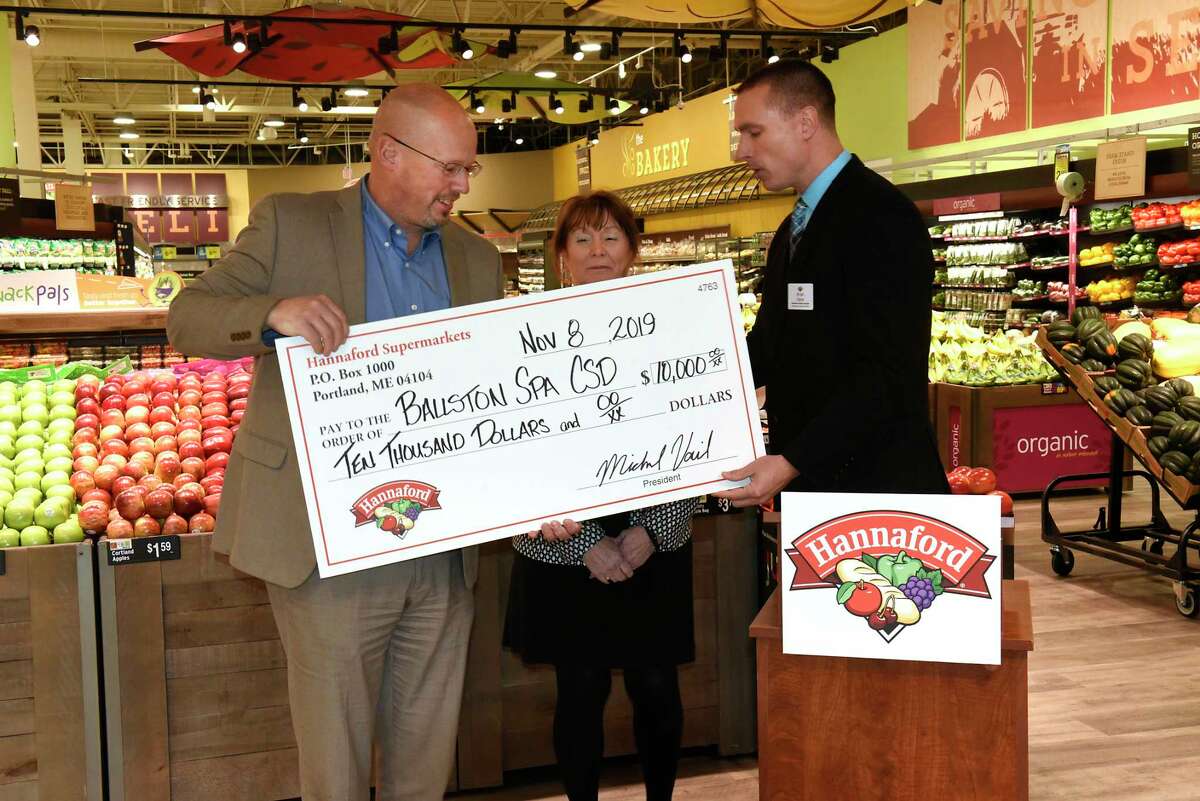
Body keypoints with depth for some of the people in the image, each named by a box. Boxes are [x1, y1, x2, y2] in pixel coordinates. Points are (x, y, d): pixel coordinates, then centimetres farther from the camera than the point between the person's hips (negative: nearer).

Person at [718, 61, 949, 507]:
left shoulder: (881, 217, -13)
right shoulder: (793, 230, 18)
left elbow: (889, 373, -20)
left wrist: (792, 463, -23)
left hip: (876, 485, -8)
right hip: (810, 486, 8)